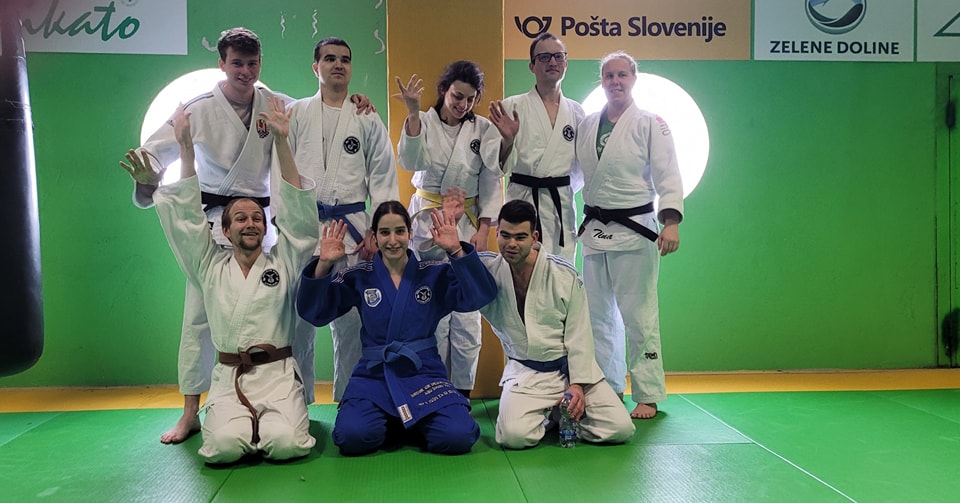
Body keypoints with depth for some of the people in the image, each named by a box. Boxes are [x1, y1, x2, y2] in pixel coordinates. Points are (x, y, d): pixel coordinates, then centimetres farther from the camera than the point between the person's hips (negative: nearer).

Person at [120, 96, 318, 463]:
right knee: (225, 446, -24)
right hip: (228, 379, 1)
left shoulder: (283, 263, 8)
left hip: (277, 375, -1)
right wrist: (187, 149, -1)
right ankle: (231, 421, 11)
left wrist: (281, 142, -11)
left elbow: (298, 214, -3)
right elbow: (186, 219, 6)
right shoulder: (211, 267, 12)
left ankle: (270, 423, 11)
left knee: (285, 444, -24)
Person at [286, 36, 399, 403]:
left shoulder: (368, 120, 9)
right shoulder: (295, 115, 10)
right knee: (299, 318, 3)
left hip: (352, 229, 0)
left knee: (350, 321, 3)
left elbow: (383, 179, 6)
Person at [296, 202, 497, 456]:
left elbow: (479, 295, -9)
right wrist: (323, 265, -16)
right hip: (374, 376, 0)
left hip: (423, 373, 0)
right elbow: (313, 312, -1)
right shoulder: (359, 278, 3)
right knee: (353, 437, -27)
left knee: (457, 437, -22)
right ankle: (392, 422, 8)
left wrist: (456, 251, -21)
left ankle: (415, 421, 12)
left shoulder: (434, 274, 2)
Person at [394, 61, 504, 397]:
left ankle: (462, 390, 14)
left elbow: (491, 181, 4)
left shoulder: (483, 129, 2)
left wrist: (483, 230, -2)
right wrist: (412, 112, -29)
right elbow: (410, 161, -19)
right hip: (427, 221, -1)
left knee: (467, 311, 0)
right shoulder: (423, 122, -1)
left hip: (467, 223, 1)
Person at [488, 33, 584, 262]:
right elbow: (502, 165, -3)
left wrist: (565, 191, 5)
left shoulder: (575, 111, 10)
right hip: (524, 200, -4)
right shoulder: (513, 106, -1)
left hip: (563, 205, 4)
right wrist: (507, 140, -20)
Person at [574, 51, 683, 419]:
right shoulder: (587, 125, 12)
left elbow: (667, 176, -9)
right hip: (594, 230, 6)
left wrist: (671, 222, -19)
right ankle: (607, 387, 27)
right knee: (598, 314, 12)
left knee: (639, 315, -4)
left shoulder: (650, 124, -2)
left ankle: (648, 396, 8)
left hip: (634, 229, -5)